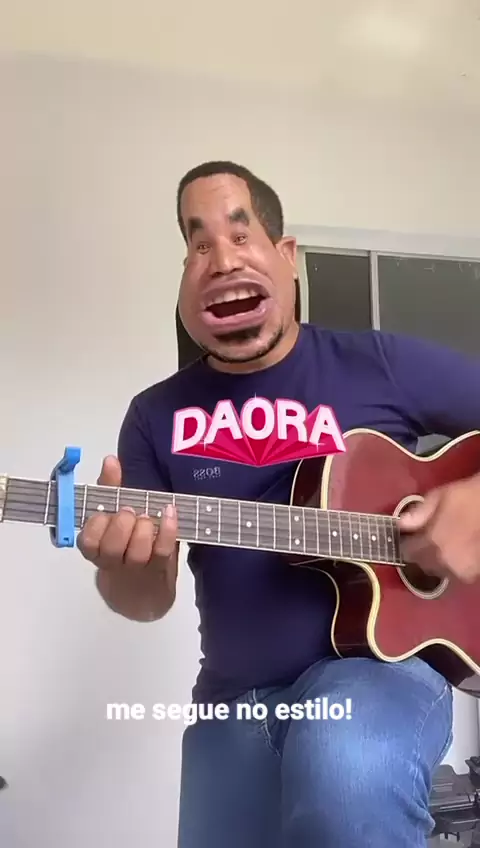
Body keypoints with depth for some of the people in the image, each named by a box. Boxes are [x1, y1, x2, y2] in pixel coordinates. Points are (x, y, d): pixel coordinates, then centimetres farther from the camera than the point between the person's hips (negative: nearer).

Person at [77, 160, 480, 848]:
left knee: (345, 770, -34)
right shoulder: (157, 416, 2)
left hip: (380, 659, -3)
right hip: (233, 701, 4)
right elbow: (151, 599, 3)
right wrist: (120, 563, -20)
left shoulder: (382, 365, -5)